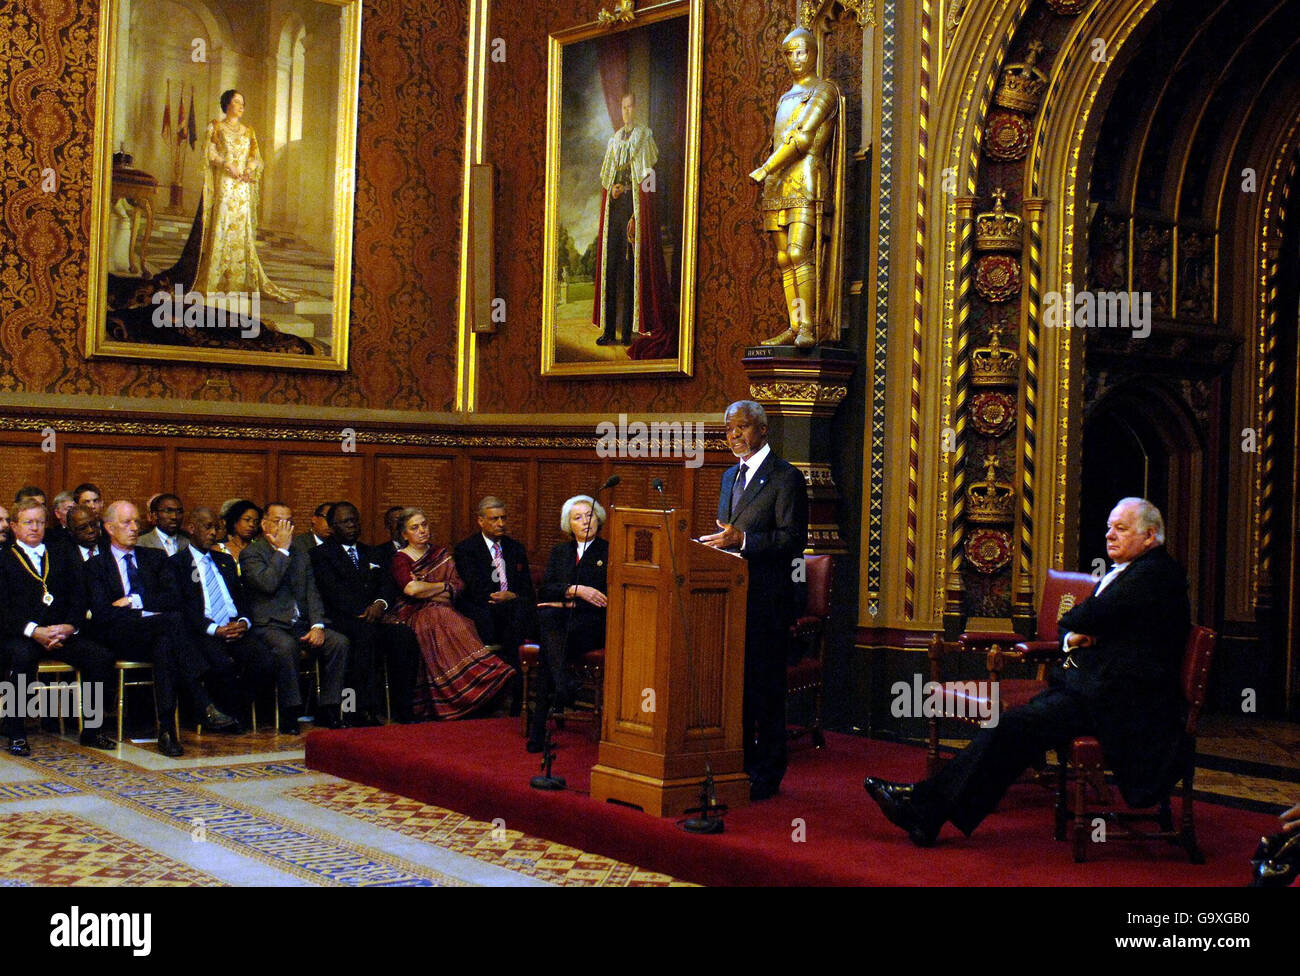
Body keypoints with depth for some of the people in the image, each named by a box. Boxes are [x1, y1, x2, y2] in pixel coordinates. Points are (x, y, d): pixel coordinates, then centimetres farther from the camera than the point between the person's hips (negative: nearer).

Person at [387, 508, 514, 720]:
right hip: (412, 615, -3)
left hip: (442, 613, 4)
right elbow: (410, 588, -17)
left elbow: (458, 587, 6)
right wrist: (444, 586, -4)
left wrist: (425, 590, -9)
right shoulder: (401, 559, 3)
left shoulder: (441, 554, 18)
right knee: (437, 618, -37)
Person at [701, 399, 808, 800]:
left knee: (765, 686, -4)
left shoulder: (786, 477, -7)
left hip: (768, 600, -8)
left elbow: (794, 540, -14)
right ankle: (740, 765, 22)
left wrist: (743, 539, -24)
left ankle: (767, 776, 4)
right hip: (732, 596, 8)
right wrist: (717, 539, 3)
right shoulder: (731, 476, 18)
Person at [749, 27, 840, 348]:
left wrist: (763, 170, -10)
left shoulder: (824, 90, 0)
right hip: (778, 184, 8)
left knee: (799, 252, -20)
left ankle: (809, 327, -23)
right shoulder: (785, 99, 25)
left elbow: (803, 138, -10)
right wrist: (770, 176, 12)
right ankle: (795, 327, 1)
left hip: (807, 179, -8)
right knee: (784, 258, 1)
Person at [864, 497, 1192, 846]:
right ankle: (926, 815, -10)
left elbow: (1089, 617, -19)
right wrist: (1071, 637, -2)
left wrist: (1072, 623, 4)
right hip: (1085, 686, 9)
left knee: (1013, 727, -18)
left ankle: (927, 804, -13)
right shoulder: (1117, 574, 22)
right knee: (1006, 727, -6)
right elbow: (1067, 625, 22)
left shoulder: (1157, 573, -10)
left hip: (1113, 699, -9)